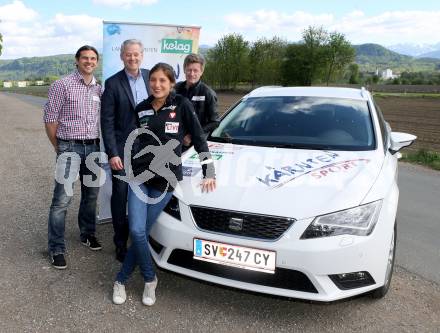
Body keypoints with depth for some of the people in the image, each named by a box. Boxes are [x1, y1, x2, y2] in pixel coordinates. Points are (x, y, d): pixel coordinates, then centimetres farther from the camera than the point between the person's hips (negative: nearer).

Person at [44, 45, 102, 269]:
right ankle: (56, 249, 4)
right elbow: (50, 118, -4)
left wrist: (97, 144, 9)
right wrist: (59, 148, -1)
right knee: (62, 199, -6)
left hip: (93, 147, 5)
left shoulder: (99, 89, 11)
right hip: (70, 148, -5)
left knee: (91, 195, 15)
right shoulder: (62, 85, -5)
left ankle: (88, 234, 33)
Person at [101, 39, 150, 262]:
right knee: (120, 196, 5)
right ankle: (121, 243, 20)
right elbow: (107, 121, -8)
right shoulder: (113, 83, -6)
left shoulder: (150, 77, 5)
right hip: (122, 149, -3)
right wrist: (112, 153, -14)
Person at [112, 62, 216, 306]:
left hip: (166, 179, -2)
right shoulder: (141, 109, 7)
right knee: (137, 231, -9)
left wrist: (208, 172, -4)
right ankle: (150, 279, 14)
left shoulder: (181, 105, -3)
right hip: (139, 176, 3)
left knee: (142, 232, 1)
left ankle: (121, 280, 21)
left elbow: (199, 139, -1)